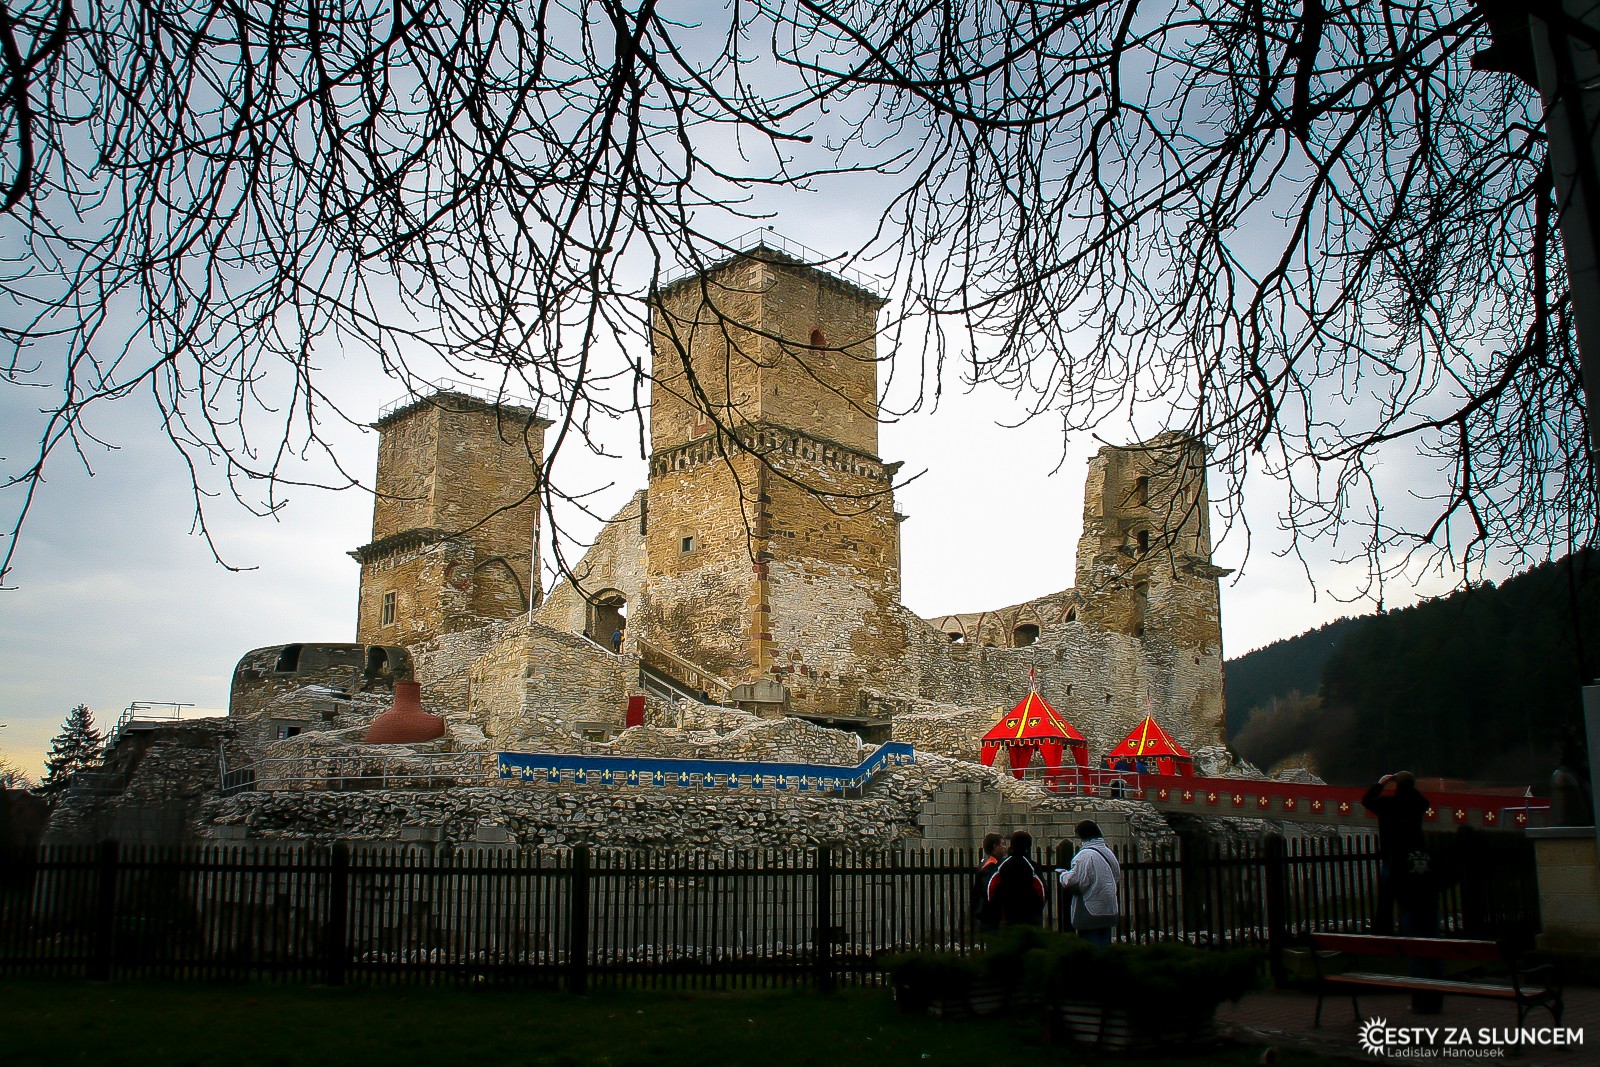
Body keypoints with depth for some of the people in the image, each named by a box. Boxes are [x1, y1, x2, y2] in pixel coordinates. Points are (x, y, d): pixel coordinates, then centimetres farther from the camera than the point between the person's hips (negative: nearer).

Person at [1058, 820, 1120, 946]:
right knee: (1104, 944, 16)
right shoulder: (1108, 852, 7)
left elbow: (1074, 882, -22)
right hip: (1109, 911, 8)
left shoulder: (1085, 855, -19)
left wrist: (1063, 875, -3)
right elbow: (1117, 876, 18)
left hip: (1090, 913, -8)